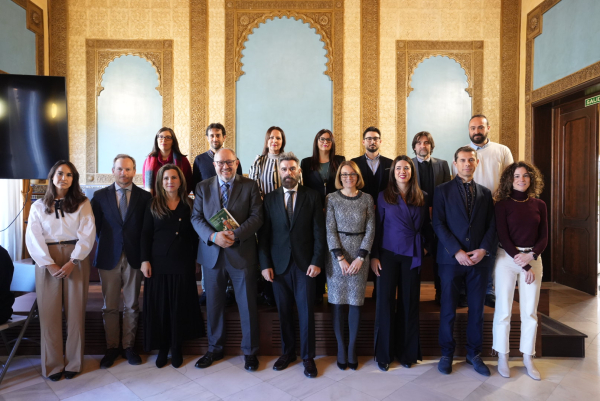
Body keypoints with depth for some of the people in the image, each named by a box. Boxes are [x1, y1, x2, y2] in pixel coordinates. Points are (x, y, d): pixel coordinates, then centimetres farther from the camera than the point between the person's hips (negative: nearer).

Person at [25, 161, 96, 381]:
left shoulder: (82, 203, 3)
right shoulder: (39, 206, 7)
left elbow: (87, 235, -5)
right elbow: (33, 238, -1)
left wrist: (72, 262, -14)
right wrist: (49, 264, -13)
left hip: (76, 260, -1)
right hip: (46, 261, 1)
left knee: (75, 312, 3)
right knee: (49, 313, 3)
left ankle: (73, 362, 16)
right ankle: (53, 364, 16)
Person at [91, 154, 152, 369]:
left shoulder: (144, 196, 1)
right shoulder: (100, 195, 4)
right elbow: (95, 226, 7)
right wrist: (105, 243, -1)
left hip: (134, 257, 0)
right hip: (109, 257, 1)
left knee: (131, 306, 9)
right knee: (109, 307, 9)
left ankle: (129, 346, 22)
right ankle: (112, 348, 23)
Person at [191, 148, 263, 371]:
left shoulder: (250, 186, 1)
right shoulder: (203, 187, 7)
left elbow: (256, 217, -6)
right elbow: (196, 217, 0)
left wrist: (235, 235, -21)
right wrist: (213, 236, -18)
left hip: (242, 253, -2)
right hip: (212, 254, 2)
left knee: (247, 305, 5)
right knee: (213, 304, 14)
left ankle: (250, 352, 23)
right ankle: (214, 349, 32)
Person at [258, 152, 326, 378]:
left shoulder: (312, 197, 2)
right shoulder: (270, 199, 6)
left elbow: (319, 232, -1)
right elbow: (264, 235, 3)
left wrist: (317, 261, -8)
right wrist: (265, 264, -3)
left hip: (305, 264, -1)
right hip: (278, 265, 2)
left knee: (306, 312, 4)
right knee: (284, 312, 11)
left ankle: (308, 357, 20)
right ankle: (288, 352, 29)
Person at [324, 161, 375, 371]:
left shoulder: (367, 199, 4)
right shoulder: (332, 198, 0)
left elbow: (370, 230, 1)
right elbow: (330, 230, -4)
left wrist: (360, 257, -8)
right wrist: (341, 258, -11)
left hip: (360, 254, 1)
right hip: (336, 253, -1)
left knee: (356, 300, 4)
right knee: (337, 300, 3)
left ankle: (352, 347, 17)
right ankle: (340, 347, 16)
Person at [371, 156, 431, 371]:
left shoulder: (422, 197, 6)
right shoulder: (384, 196, 2)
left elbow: (426, 227, 10)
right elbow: (377, 227, 1)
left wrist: (423, 247, -2)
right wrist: (374, 256, -3)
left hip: (412, 256, 2)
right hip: (388, 254, -1)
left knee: (409, 301, 8)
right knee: (385, 301, 1)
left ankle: (407, 351, 24)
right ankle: (383, 353, 15)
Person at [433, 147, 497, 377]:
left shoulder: (485, 193, 13)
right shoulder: (443, 190, 2)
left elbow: (492, 226, 8)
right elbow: (438, 224, -6)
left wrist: (483, 249, -9)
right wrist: (457, 251, -14)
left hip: (479, 259, 3)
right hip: (451, 259, -3)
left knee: (477, 309, 10)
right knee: (448, 309, 5)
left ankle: (474, 354, 26)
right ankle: (446, 354, 21)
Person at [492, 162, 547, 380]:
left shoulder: (539, 205, 6)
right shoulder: (503, 204, -5)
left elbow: (544, 237, 5)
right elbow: (503, 237, -8)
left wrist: (531, 256, -14)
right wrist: (523, 265, -12)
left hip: (533, 259, 3)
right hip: (506, 258, -3)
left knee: (530, 311, 9)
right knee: (503, 310, 3)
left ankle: (528, 358, 24)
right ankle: (503, 357, 17)